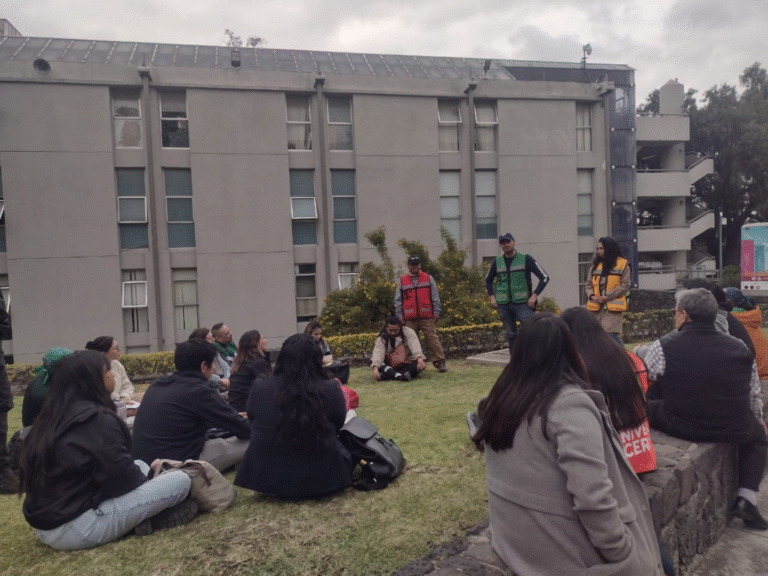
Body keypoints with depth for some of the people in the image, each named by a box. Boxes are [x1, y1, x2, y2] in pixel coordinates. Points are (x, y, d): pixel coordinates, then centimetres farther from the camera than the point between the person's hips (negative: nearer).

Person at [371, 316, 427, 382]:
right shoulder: (382, 338, -7)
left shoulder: (408, 332, -8)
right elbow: (378, 353, -24)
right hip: (390, 366, 0)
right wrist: (375, 368, -43)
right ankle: (399, 376, -51)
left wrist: (420, 359, -44)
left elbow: (415, 346, -25)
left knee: (420, 364, -31)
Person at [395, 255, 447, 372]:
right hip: (410, 318, 2)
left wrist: (436, 311, 3)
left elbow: (435, 297, 11)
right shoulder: (402, 281, 13)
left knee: (432, 338, -7)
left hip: (427, 317, -1)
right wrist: (399, 315, 6)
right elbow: (398, 300, 14)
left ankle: (440, 362, -4)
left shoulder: (428, 278, 12)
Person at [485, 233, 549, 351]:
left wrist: (534, 295, -9)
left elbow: (544, 277, 0)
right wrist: (492, 296, 10)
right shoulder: (497, 262, 8)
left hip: (523, 303, -3)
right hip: (503, 305, 3)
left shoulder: (526, 259, 0)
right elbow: (488, 280, 24)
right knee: (511, 334, 6)